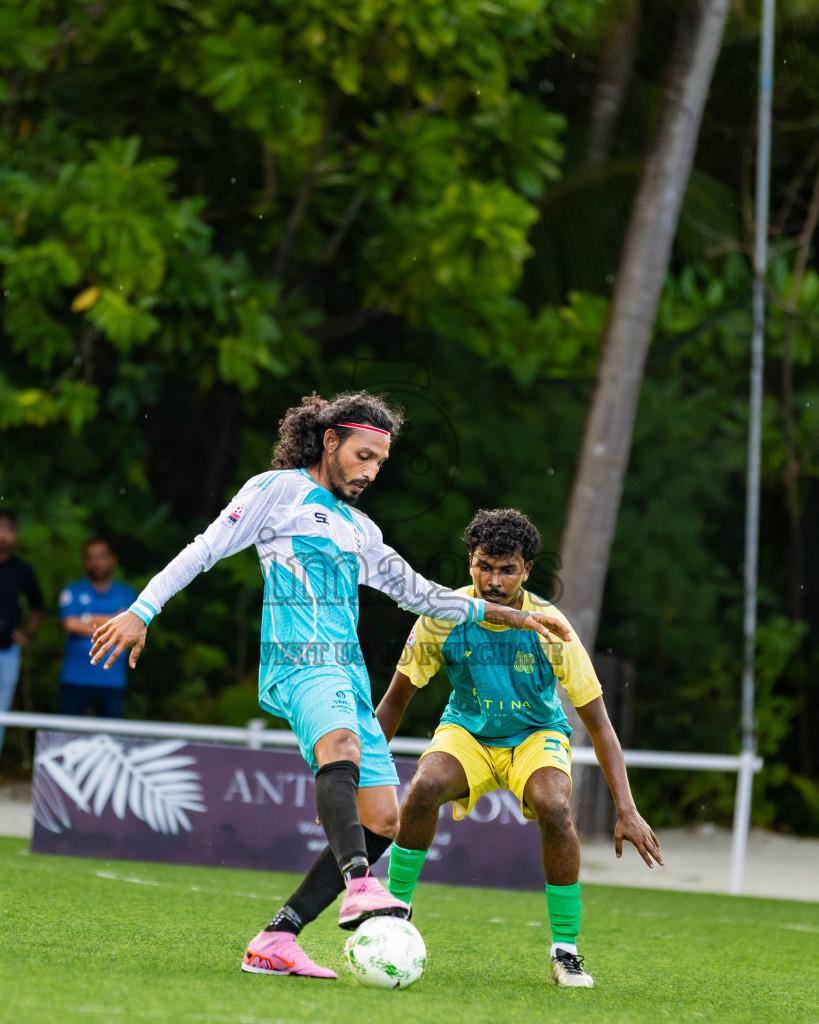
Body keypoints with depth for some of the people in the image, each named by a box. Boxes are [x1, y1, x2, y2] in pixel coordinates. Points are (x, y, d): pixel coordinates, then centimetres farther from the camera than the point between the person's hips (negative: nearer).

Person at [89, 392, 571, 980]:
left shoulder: (359, 530, 28)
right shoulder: (278, 491, 8)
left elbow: (420, 594, 35)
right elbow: (206, 549, 3)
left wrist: (514, 617, 32)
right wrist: (142, 612, -7)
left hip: (348, 675, 8)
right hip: (299, 661, -8)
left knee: (382, 821, -4)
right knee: (340, 744, -38)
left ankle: (276, 942, -4)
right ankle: (360, 888, -58)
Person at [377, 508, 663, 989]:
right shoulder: (443, 619, -19)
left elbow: (598, 722, -17)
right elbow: (396, 700, -6)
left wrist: (627, 811, -23)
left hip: (537, 734, -1)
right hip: (467, 732, 1)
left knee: (555, 809, -33)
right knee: (425, 787, -33)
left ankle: (566, 951, -17)